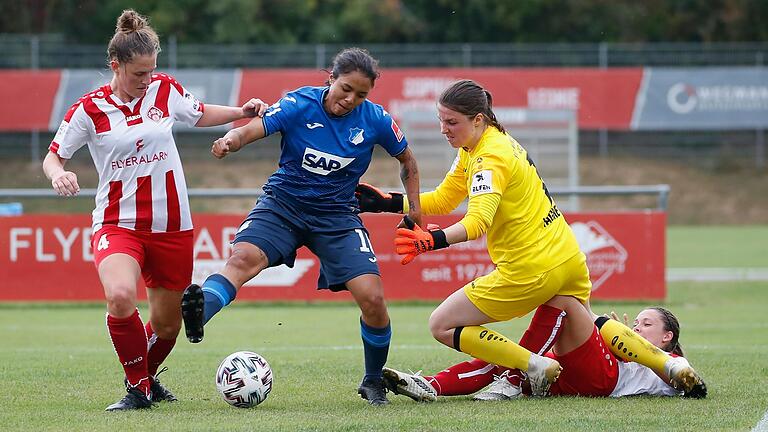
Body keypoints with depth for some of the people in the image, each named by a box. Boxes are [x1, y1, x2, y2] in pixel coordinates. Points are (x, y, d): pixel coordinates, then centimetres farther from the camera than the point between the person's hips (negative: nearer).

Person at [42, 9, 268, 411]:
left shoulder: (165, 90, 2)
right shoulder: (89, 110, -6)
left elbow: (199, 114, 22)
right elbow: (52, 156, 3)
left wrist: (242, 111, 7)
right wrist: (58, 174, -19)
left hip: (171, 224, 4)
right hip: (118, 224, -3)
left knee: (167, 323, 9)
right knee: (120, 296, -31)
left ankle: (147, 377, 42)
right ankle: (138, 388, -12)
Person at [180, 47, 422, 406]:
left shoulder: (375, 120, -6)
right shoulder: (299, 105, -12)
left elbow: (406, 160, 13)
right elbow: (249, 131, -23)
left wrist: (414, 209, 5)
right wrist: (230, 141, -46)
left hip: (337, 215, 1)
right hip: (283, 203, -1)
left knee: (372, 299, -13)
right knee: (243, 257, -31)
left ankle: (373, 381, 10)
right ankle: (199, 314, -56)